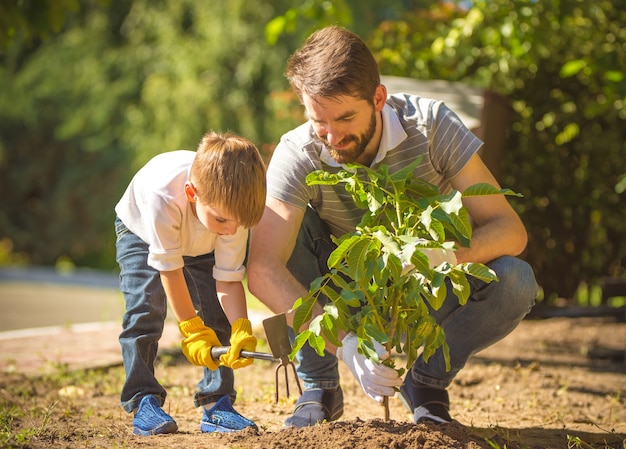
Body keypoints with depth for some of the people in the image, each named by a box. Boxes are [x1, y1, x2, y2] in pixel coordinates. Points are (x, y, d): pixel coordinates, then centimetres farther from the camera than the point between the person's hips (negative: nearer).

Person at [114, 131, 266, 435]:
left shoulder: (233, 207, -35)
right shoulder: (163, 196, -46)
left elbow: (229, 279, -27)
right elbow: (169, 268, -34)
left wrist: (242, 330, -41)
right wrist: (191, 329, -30)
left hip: (201, 246, 3)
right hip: (141, 232, -3)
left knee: (218, 314, -12)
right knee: (145, 308, -21)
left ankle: (217, 404, -5)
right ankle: (143, 402, -14)